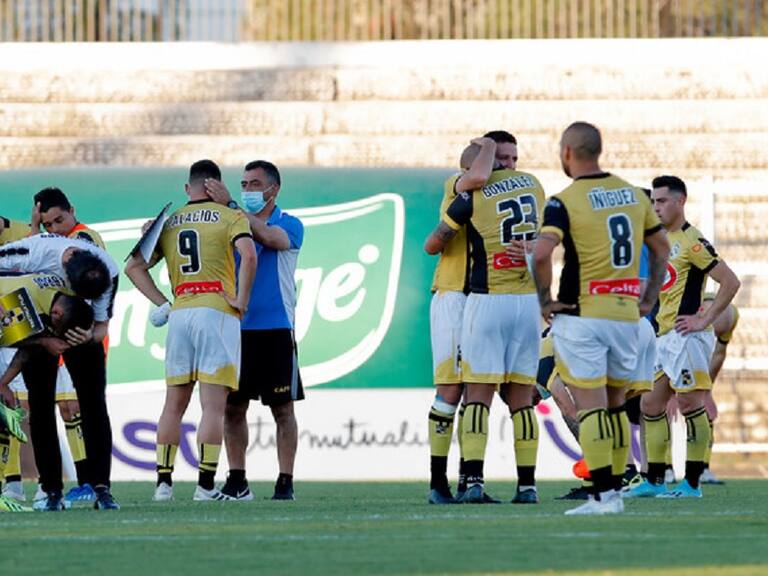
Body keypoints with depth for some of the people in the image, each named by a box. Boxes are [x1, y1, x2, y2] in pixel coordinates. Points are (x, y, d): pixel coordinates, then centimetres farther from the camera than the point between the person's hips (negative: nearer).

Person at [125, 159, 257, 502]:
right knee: (213, 405, -5)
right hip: (217, 312, -4)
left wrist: (162, 304, 12)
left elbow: (134, 267, 14)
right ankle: (205, 485, -10)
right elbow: (248, 255, -16)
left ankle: (163, 481, 8)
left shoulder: (168, 222, 16)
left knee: (174, 404, 11)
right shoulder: (229, 217, 2)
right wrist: (241, 300, -6)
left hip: (179, 315, 4)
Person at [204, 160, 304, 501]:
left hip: (275, 329, -4)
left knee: (282, 409, -1)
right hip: (236, 328, 4)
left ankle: (285, 482, 2)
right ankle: (236, 481, 9)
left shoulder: (289, 225, 0)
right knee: (233, 407, 3)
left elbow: (270, 237, -21)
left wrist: (230, 205, -25)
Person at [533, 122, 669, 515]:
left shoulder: (565, 201, -11)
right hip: (627, 313, 6)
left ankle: (603, 494, -10)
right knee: (615, 405, 16)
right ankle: (611, 491, 17)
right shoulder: (632, 194, 9)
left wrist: (545, 301, -11)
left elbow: (542, 253, -25)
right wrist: (648, 298, 21)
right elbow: (661, 248, 18)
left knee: (590, 407, -5)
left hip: (581, 315, -6)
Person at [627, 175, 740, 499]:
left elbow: (730, 282, -16)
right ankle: (654, 481, 16)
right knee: (651, 404, 10)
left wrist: (704, 320, -16)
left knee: (690, 403, -7)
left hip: (686, 335, -10)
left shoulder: (692, 242, -11)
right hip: (664, 336, 10)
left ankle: (692, 484, -5)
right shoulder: (662, 240, 16)